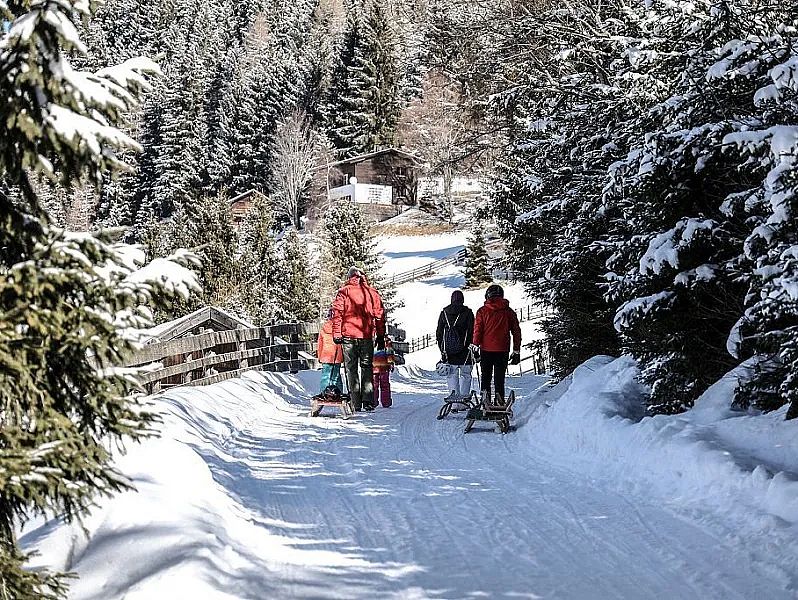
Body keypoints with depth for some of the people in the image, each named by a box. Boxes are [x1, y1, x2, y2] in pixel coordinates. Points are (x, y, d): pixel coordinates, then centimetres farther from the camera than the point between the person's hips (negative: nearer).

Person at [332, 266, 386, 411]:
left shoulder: (344, 292, 0)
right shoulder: (372, 292, 8)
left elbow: (337, 313, -6)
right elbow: (380, 314, 9)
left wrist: (337, 334, -4)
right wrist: (381, 335, 14)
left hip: (349, 335, -2)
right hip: (367, 336, 2)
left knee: (351, 369, 5)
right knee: (367, 368, 10)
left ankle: (355, 403, 1)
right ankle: (368, 402, 3)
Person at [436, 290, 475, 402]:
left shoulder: (444, 313, 5)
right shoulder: (467, 312, -4)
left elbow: (439, 332, 8)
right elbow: (471, 332, -5)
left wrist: (442, 349, 14)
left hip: (448, 350, 2)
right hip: (464, 350, -2)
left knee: (452, 373, 11)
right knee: (465, 374, 7)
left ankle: (453, 392, -3)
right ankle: (463, 396, 4)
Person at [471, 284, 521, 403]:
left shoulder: (482, 311, 1)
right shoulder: (509, 312, 7)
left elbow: (477, 330, -5)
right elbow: (516, 332, 9)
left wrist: (475, 347, -2)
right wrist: (516, 352, 13)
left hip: (486, 349, -1)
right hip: (503, 350, 1)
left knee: (486, 376, 12)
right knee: (499, 378, 7)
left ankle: (485, 395, -6)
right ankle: (500, 401, -3)